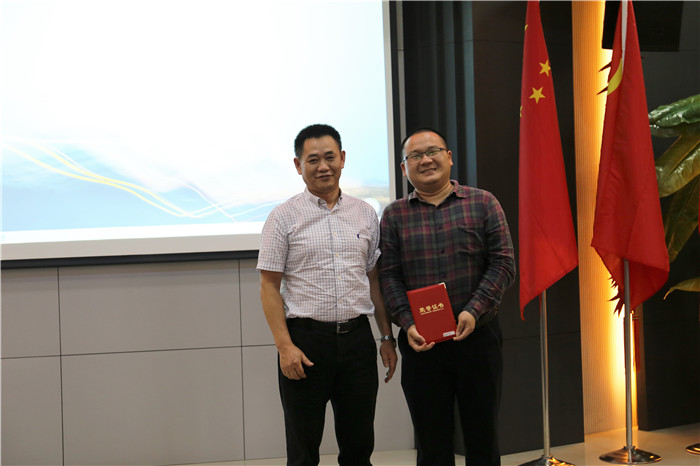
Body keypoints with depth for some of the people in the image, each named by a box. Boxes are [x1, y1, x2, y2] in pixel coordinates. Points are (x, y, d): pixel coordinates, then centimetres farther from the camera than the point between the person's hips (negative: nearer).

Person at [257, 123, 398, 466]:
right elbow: (269, 287, -4)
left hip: (357, 338, 3)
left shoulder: (365, 214, 10)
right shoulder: (284, 217, -2)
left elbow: (374, 280, 14)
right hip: (305, 339, -3)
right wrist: (285, 345, -13)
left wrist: (387, 338, 9)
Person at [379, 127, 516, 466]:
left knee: (483, 437, 8)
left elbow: (502, 264, -1)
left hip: (477, 336, 0)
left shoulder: (482, 203, 4)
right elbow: (388, 276, 2)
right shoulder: (394, 216, 7)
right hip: (421, 344, 1)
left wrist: (474, 311, -13)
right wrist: (408, 324, -12)